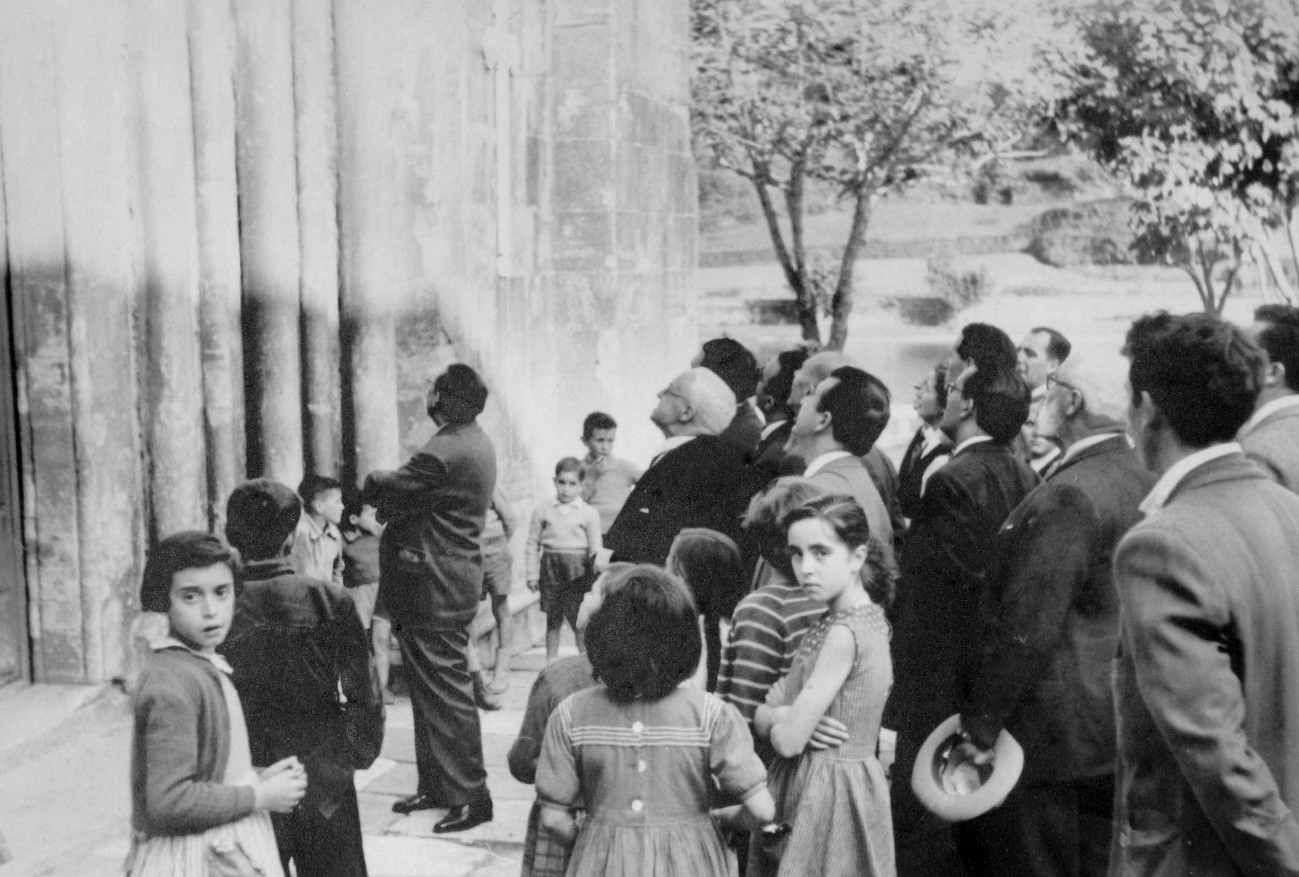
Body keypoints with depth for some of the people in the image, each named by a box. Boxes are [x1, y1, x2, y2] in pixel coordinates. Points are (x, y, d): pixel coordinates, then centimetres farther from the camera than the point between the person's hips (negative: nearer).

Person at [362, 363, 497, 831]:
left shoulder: (445, 452, -22)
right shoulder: (475, 442, 12)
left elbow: (382, 492, -17)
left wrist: (375, 480, 4)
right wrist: (392, 487, -3)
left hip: (435, 590, -11)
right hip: (451, 581, 11)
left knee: (445, 692, -3)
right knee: (430, 688, 17)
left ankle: (470, 797, 4)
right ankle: (435, 785, 27)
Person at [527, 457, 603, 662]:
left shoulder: (589, 513, 0)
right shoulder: (543, 510, 5)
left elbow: (595, 549, 2)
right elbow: (533, 544, 7)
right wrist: (532, 574, 4)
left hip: (577, 569, -2)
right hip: (551, 567, 2)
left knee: (579, 620, -1)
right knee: (552, 619, 10)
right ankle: (551, 661, 19)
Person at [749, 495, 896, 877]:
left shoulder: (845, 632, -20)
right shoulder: (863, 617, 8)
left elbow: (789, 741, -20)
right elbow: (761, 717, 7)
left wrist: (777, 715, 0)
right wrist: (788, 714, -13)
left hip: (828, 793, -9)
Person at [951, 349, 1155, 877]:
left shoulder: (1069, 496, -21)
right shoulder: (1142, 483, 5)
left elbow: (1026, 629, -24)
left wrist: (980, 727, -15)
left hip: (1051, 736, -8)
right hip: (1117, 731, 9)